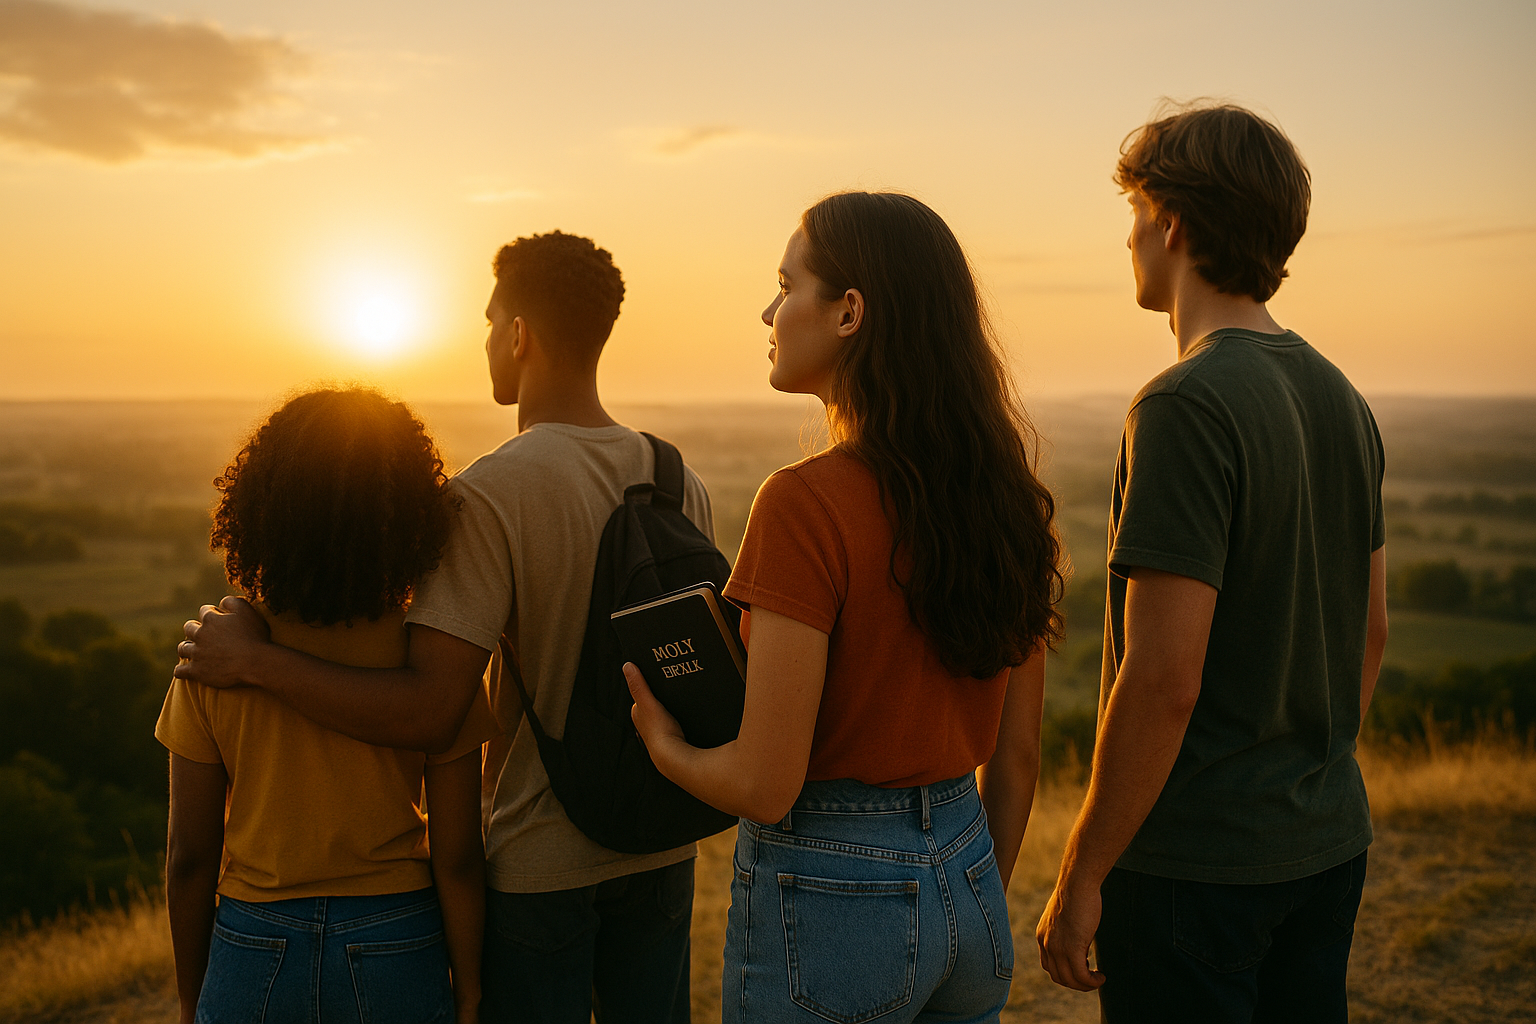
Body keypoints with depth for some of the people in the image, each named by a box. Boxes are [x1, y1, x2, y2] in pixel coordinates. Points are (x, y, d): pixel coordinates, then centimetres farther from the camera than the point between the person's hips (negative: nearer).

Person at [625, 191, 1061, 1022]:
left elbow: (766, 784, -20)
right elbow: (1017, 753, 7)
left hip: (830, 896, -6)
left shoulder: (806, 504, -20)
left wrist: (664, 744, 1)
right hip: (966, 881, 6)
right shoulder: (1003, 492, 0)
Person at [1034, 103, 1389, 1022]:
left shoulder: (1185, 407, -20)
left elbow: (1164, 679, -23)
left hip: (1197, 863, -8)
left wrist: (1080, 875, -14)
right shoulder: (1340, 398, 7)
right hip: (1329, 843, 8)